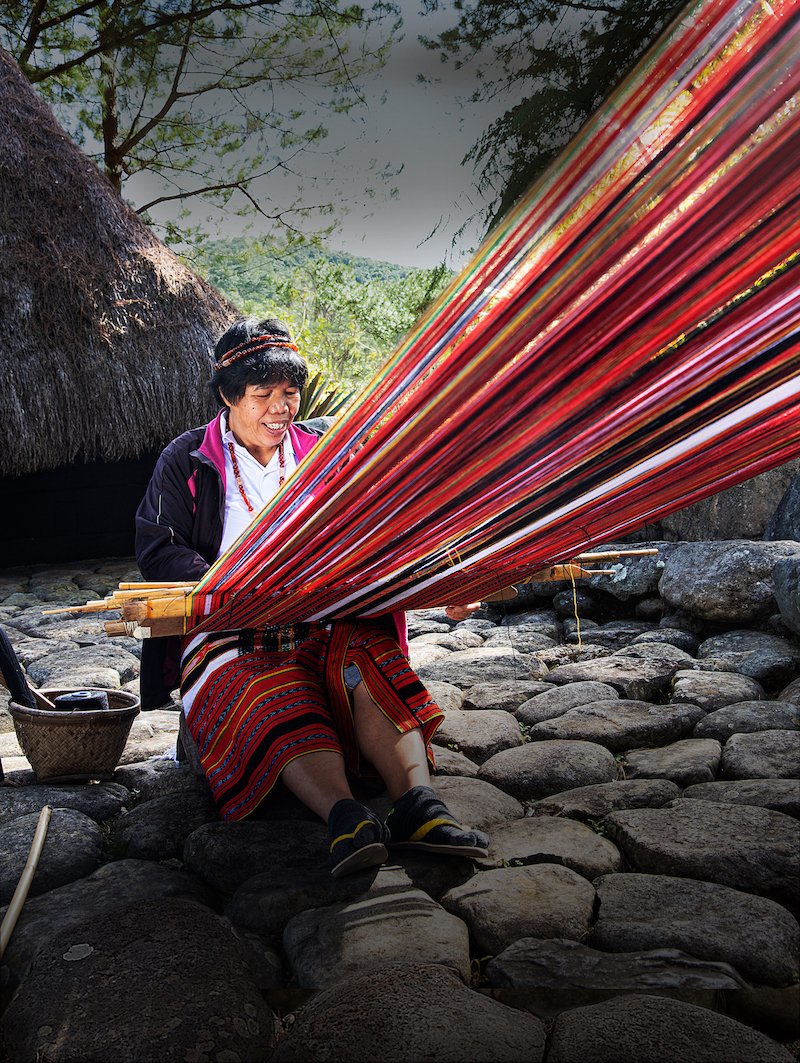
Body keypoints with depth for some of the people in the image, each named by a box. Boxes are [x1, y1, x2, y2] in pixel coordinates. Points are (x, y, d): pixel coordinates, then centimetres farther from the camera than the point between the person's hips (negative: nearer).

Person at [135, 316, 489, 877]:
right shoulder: (187, 461, 8)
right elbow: (159, 551, -2)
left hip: (323, 619, 2)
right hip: (228, 629, -2)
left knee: (368, 659, -30)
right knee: (274, 694, -34)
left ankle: (416, 800, -40)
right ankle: (344, 816, -50)